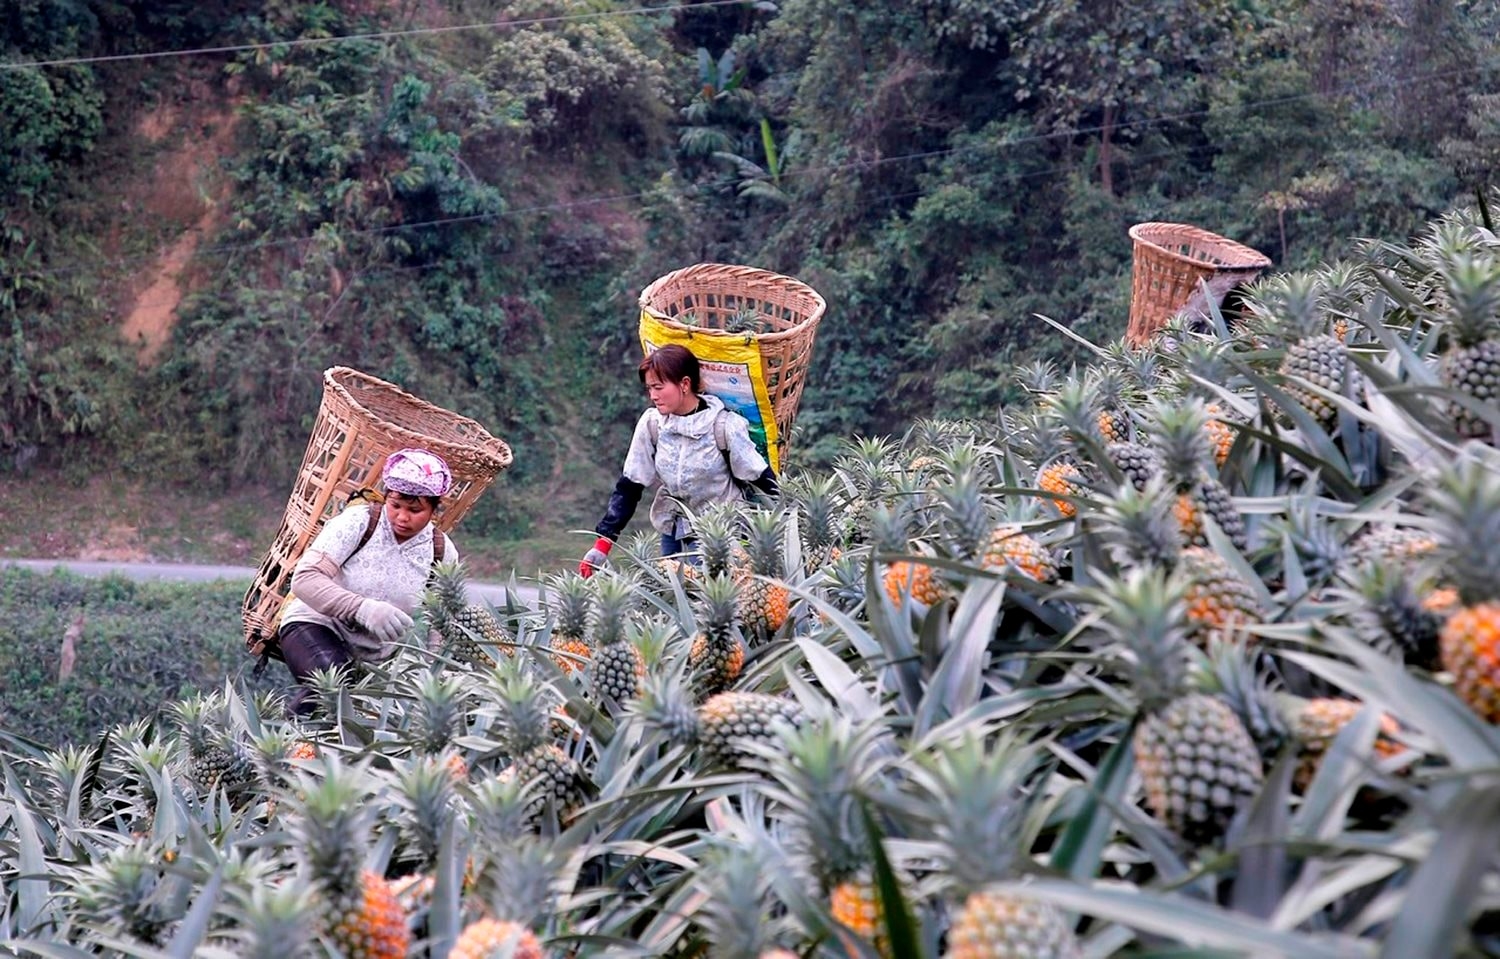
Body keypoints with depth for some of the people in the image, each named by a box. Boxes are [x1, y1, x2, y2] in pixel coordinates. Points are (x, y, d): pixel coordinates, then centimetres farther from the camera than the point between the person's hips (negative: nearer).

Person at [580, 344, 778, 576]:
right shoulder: (651, 423, -6)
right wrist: (602, 544, -7)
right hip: (673, 533, 4)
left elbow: (763, 479, -9)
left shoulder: (724, 425, -16)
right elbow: (629, 487, -1)